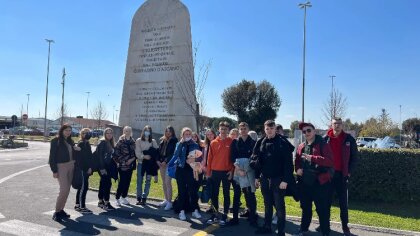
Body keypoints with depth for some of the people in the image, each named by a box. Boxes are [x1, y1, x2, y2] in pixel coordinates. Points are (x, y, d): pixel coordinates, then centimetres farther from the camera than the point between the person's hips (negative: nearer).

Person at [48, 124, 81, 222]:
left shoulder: (70, 141, 12)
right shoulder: (56, 141, -6)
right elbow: (52, 156, -9)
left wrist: (76, 148, -5)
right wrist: (54, 170, -13)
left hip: (71, 166, 6)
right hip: (61, 166, -6)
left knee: (67, 190, 9)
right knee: (64, 190, -12)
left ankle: (61, 210, 20)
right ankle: (57, 212, 1)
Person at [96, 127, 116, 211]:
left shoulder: (110, 143, 14)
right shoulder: (102, 142, -10)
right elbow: (99, 155, -16)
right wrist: (102, 168, -20)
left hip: (108, 166, 8)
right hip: (103, 166, -8)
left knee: (103, 183, 14)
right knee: (107, 183, -10)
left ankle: (100, 202, 24)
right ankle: (106, 204, -7)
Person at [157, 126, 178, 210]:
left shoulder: (174, 141, -3)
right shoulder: (162, 140, 15)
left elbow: (173, 153, -10)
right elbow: (159, 151, 14)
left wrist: (166, 161, -16)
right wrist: (158, 160, 0)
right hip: (161, 163, 7)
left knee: (168, 183, -11)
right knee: (164, 183, 11)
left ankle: (169, 202, -5)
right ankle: (166, 200, 20)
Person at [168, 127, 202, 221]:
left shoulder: (195, 145, 6)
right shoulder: (179, 144, 7)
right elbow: (176, 155, -8)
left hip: (191, 170, 0)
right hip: (181, 170, 1)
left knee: (193, 191, 0)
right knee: (182, 191, 5)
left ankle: (195, 210, 11)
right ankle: (182, 211, 13)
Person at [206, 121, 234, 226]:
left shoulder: (231, 142, -2)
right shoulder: (213, 143, 3)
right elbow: (210, 158, 5)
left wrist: (232, 170, -8)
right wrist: (208, 171, 3)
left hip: (226, 172, -2)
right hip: (215, 171, 2)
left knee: (226, 194, 6)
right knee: (214, 194, 8)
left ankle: (225, 215, 15)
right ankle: (215, 214, 19)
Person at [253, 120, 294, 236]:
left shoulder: (282, 143, -9)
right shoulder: (261, 143, 7)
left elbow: (288, 163, -12)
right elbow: (257, 160, 12)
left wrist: (285, 180, -16)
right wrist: (257, 177, 9)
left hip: (278, 179, -5)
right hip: (264, 178, 5)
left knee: (279, 206, 4)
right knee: (267, 205, 16)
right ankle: (267, 227, 29)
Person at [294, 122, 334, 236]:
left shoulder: (323, 145, -9)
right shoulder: (301, 147, 10)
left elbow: (330, 161, -20)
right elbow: (297, 161, 18)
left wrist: (313, 158, -28)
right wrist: (297, 169, -4)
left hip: (320, 182, -6)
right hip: (305, 182, 6)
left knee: (322, 209, 3)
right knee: (305, 207, 20)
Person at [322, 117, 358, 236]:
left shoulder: (349, 139, -1)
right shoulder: (325, 139, 0)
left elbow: (354, 157, 3)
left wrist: (349, 171, -3)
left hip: (342, 174, -1)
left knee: (343, 202, 6)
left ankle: (345, 226, 17)